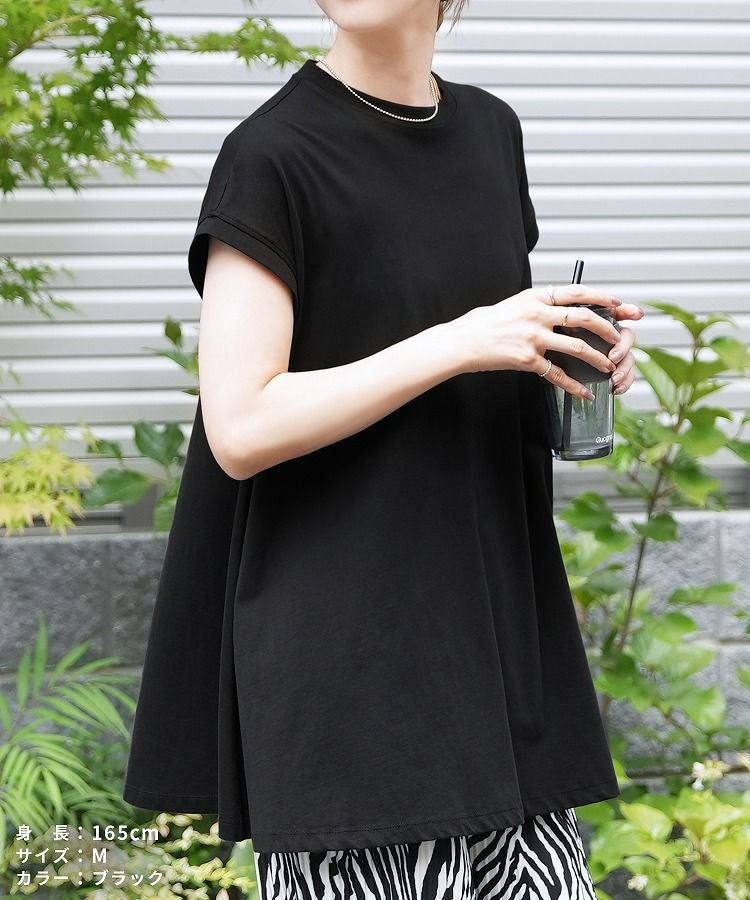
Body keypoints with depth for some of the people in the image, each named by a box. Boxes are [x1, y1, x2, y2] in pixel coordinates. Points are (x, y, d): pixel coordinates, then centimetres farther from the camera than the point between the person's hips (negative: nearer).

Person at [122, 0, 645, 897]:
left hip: (495, 611, 6)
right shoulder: (273, 156, -9)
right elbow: (240, 428, -15)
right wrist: (460, 343, -19)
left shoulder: (490, 129, 11)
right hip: (343, 645, -6)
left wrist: (575, 343, 1)